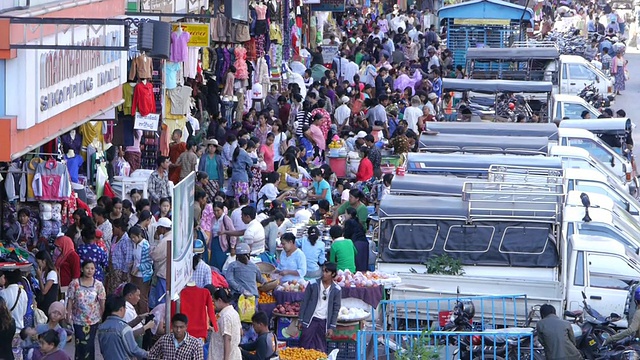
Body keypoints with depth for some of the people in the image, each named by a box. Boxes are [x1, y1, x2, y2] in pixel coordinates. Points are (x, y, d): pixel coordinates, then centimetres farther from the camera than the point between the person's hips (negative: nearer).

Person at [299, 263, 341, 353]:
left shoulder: (336, 290, -1)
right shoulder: (313, 284, -2)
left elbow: (336, 309, 2)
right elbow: (304, 302, 2)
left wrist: (332, 327, -2)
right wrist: (301, 320, 0)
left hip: (324, 322, 0)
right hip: (311, 319, 0)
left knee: (321, 349, 4)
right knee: (305, 347, -3)